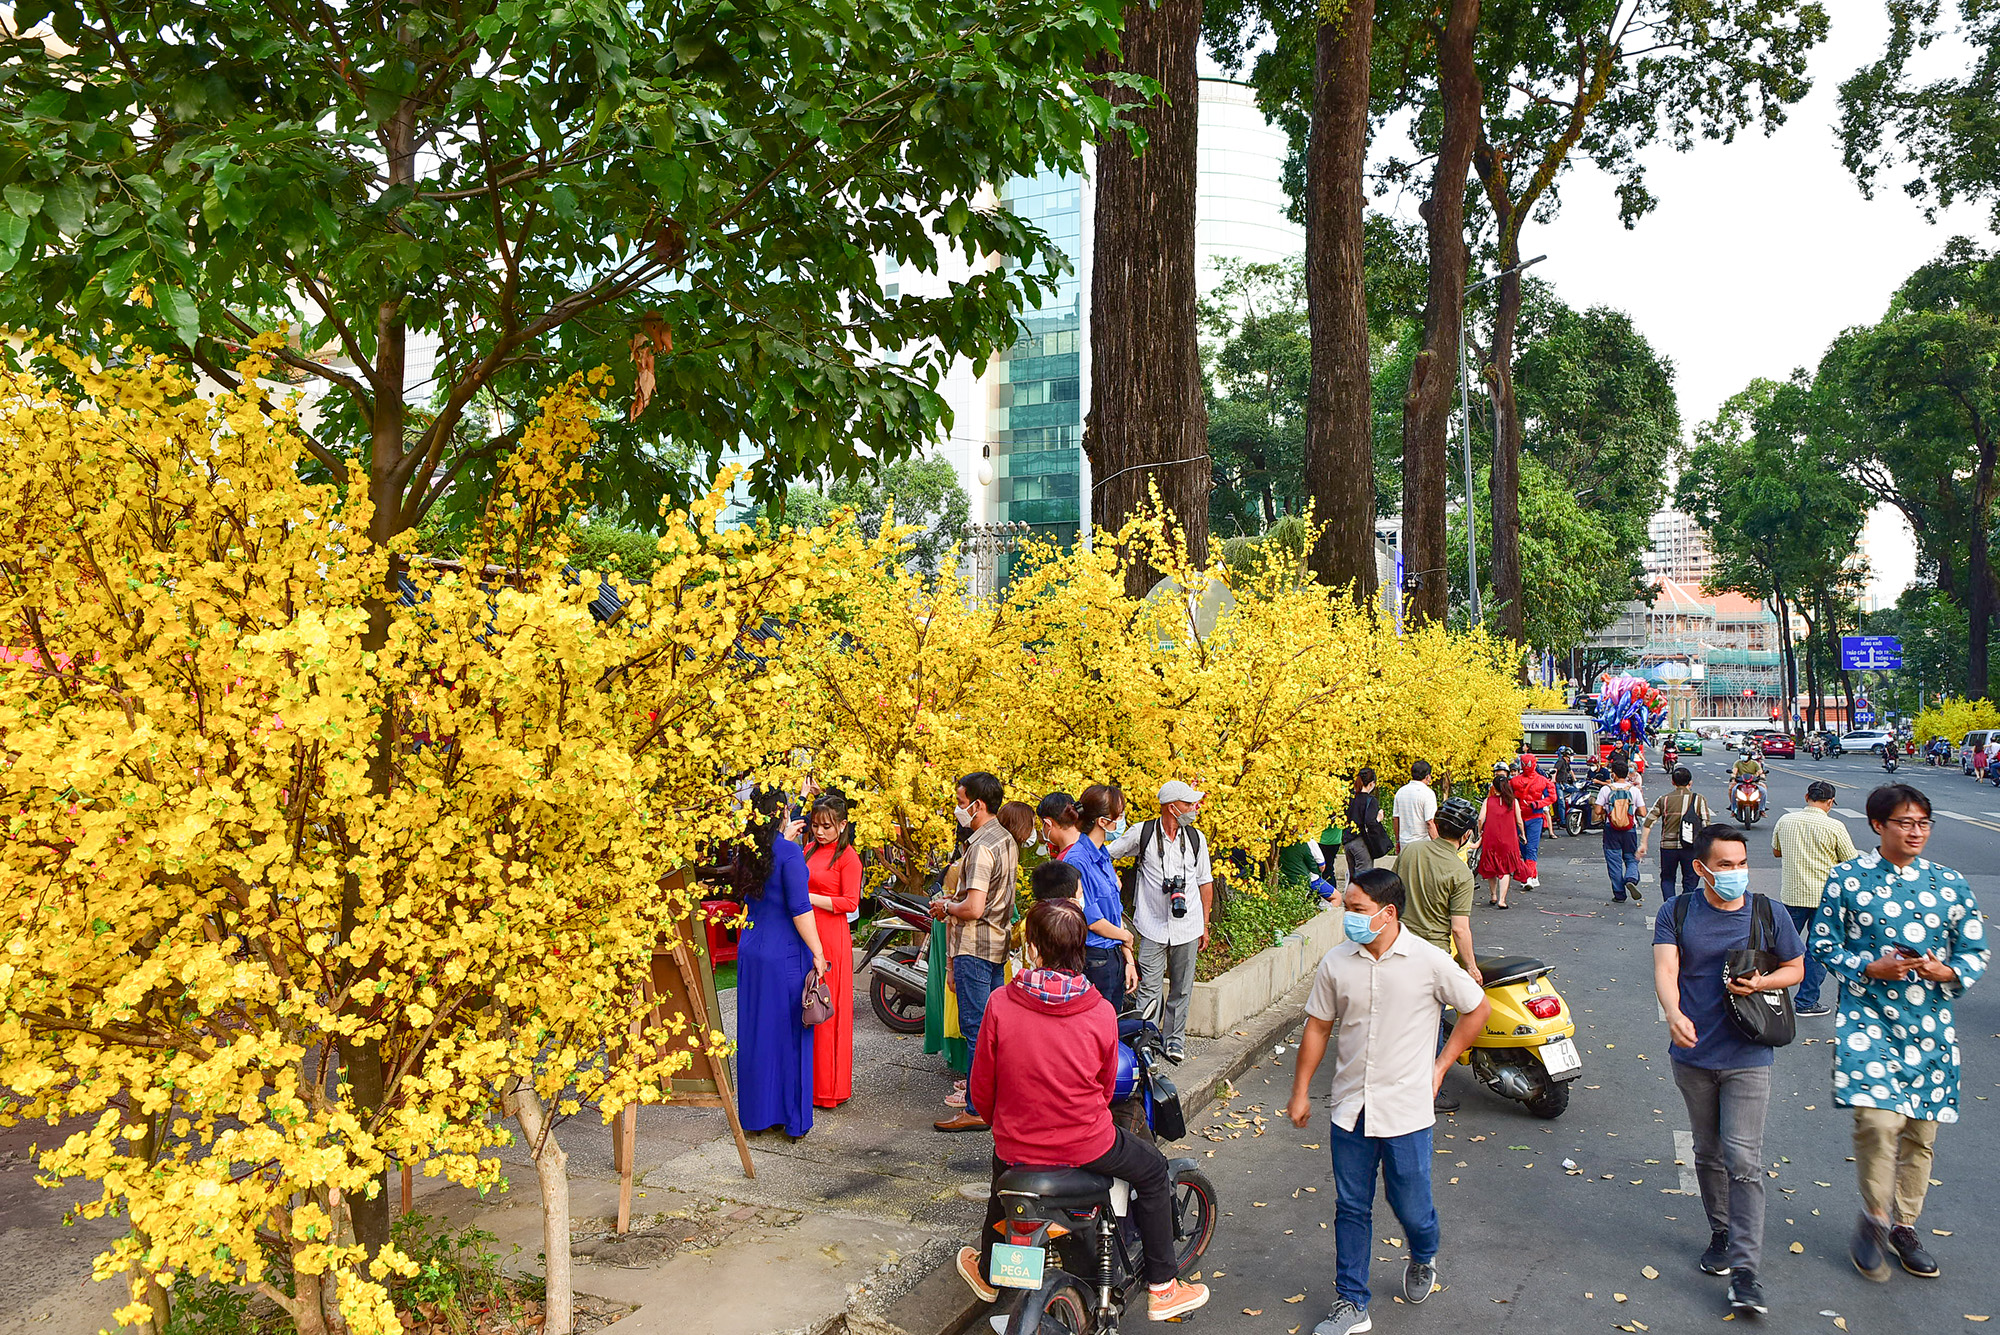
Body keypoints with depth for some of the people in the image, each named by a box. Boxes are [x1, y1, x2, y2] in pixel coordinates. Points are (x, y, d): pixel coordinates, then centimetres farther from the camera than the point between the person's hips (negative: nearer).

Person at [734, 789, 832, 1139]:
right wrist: (817, 953, -9)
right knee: (789, 1032, 3)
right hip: (785, 953, -6)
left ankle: (756, 1112, 22)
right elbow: (800, 909, -16)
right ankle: (792, 1118, 11)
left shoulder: (746, 849, 4)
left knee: (755, 1031, 13)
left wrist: (785, 840, 30)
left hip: (750, 949, 7)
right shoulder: (789, 852, -16)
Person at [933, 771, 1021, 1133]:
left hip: (974, 947, -10)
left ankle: (977, 1109, 1)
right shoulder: (1007, 841, 10)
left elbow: (974, 908, -26)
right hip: (998, 944, 10)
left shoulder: (981, 848, -20)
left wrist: (947, 906, -8)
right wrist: (955, 901, 15)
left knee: (976, 1030, -4)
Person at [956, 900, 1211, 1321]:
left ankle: (987, 1272, 56)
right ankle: (1162, 1289, 28)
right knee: (1152, 1169, 24)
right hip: (1085, 1147, -2)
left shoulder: (1000, 1004, -16)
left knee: (1002, 1161, 36)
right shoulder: (1101, 1013, -15)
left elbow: (982, 1088, -6)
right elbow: (1105, 1088, 1)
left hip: (1017, 1144, 2)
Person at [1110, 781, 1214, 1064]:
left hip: (1187, 927, 3)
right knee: (1149, 988, -4)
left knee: (1181, 988, 11)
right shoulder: (1142, 833, -5)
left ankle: (1174, 1038, 25)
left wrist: (1205, 925, 12)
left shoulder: (1196, 838, 3)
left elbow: (1205, 882, 12)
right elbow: (1106, 853, 8)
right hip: (1153, 926, -3)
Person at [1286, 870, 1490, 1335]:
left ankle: (1422, 1261, 44)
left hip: (1406, 1109, -2)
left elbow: (1478, 1008, 2)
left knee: (1412, 1206, 10)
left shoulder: (1429, 961, -12)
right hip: (1350, 1109, 2)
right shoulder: (1336, 963, -5)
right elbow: (1318, 1027, 6)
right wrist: (1300, 1092, 9)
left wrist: (1441, 1065, 2)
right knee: (1351, 1209, 10)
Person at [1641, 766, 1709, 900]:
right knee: (1690, 883, 12)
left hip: (1668, 846, 1)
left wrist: (1643, 844, 5)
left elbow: (1648, 822, 0)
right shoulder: (1699, 799, 0)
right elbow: (1706, 826, -4)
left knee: (1667, 879, 16)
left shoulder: (1664, 799, 3)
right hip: (1691, 848, -1)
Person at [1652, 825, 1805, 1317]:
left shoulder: (1768, 914, -1)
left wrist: (1761, 983, -12)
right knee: (1707, 1153, 15)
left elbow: (1796, 967, 10)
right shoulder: (1676, 913, -2)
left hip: (1748, 1059, -2)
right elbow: (1665, 969, -13)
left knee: (1743, 1159, -8)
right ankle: (1721, 1232, 35)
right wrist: (1674, 1014, -33)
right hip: (1693, 1056, 2)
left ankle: (1745, 1269, -5)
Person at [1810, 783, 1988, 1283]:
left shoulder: (1950, 884, 5)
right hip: (1867, 1016, -3)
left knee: (1921, 1130, 10)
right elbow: (1824, 945, 2)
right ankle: (1873, 1217, 6)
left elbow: (1975, 953, 10)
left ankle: (1904, 1224, 29)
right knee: (1877, 1118, -17)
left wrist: (1944, 971, -11)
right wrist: (1872, 968, -14)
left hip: (1931, 1023, 3)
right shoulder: (1846, 880, -2)